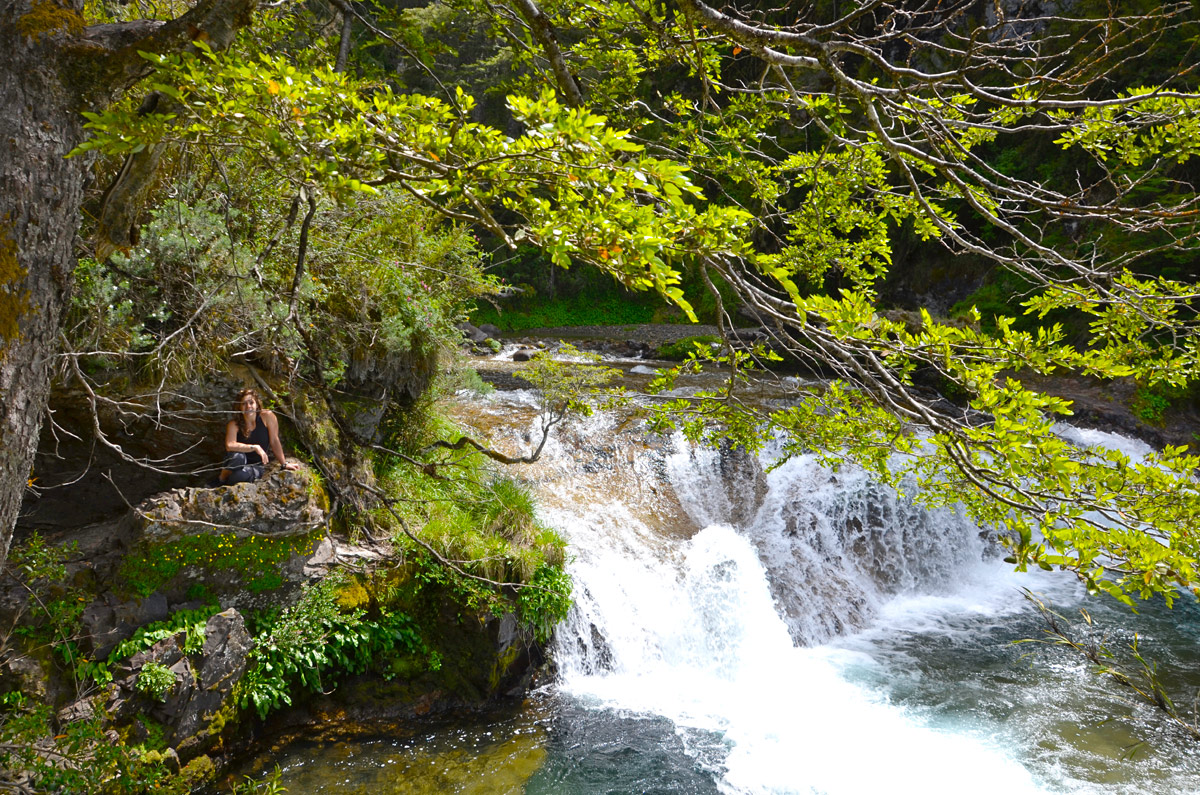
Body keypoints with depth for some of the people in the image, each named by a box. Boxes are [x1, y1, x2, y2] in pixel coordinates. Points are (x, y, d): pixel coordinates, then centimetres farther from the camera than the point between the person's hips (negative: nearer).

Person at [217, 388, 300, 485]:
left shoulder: (267, 416, -13)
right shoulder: (234, 425, -12)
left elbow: (274, 441, -9)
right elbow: (230, 446, -29)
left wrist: (284, 464, -9)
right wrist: (255, 447, -36)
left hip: (257, 466, 0)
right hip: (240, 463, 0)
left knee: (242, 476, -34)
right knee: (238, 456, -36)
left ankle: (229, 484, 3)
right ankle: (221, 480, -6)